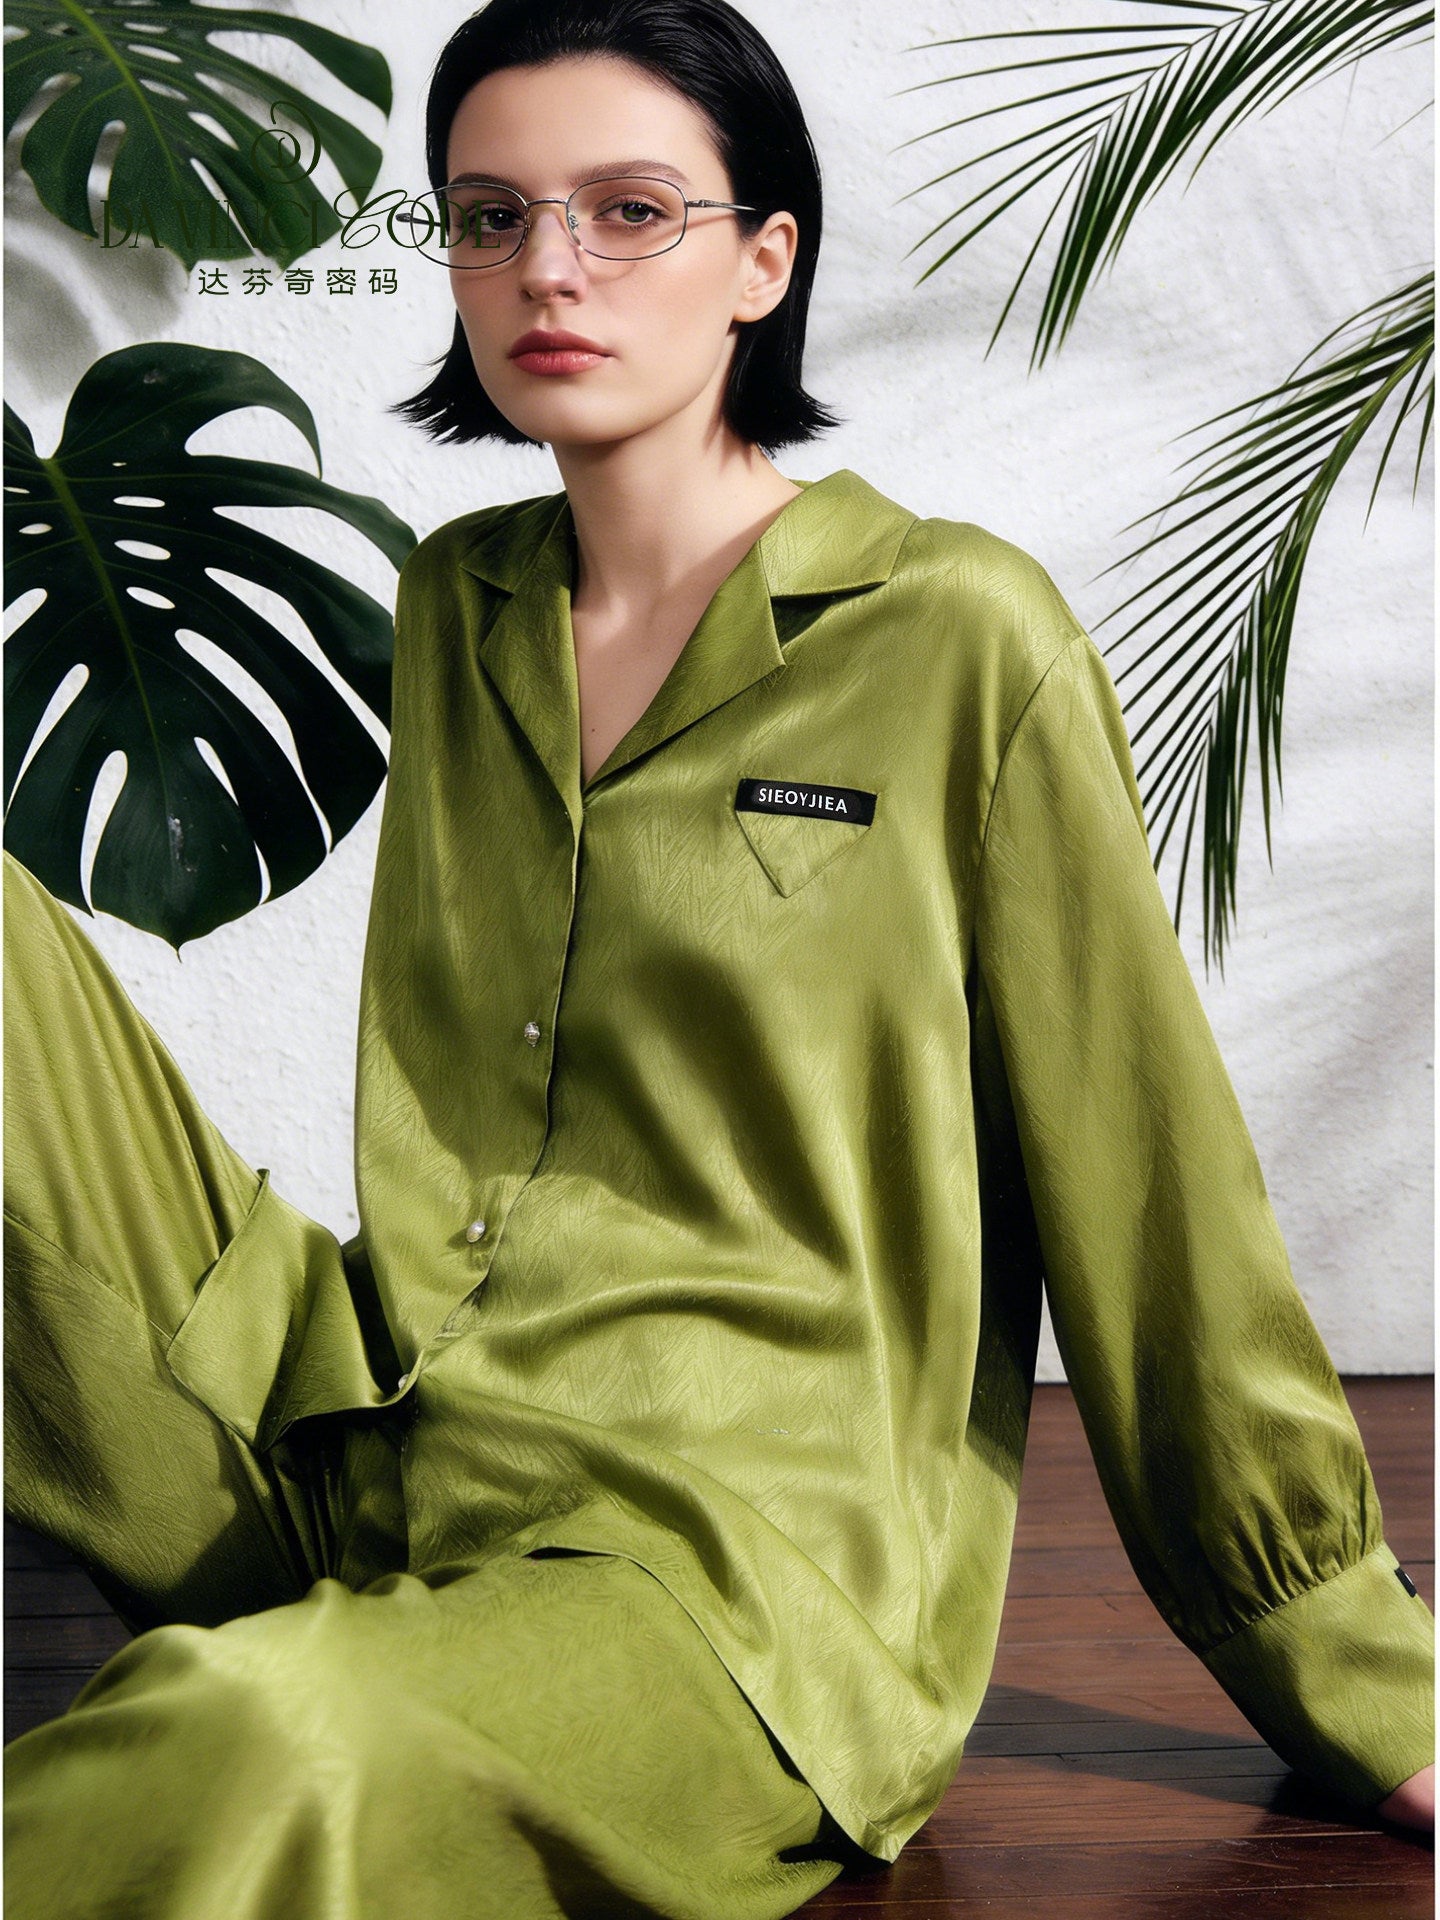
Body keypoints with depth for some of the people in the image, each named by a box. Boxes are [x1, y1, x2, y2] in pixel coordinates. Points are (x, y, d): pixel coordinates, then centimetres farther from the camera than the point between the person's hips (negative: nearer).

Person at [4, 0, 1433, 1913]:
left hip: (755, 1556, -6)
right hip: (341, 1450, 6)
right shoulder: (457, 610, 13)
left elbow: (1147, 1186, 1)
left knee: (248, 1755, -39)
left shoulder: (965, 642, -5)